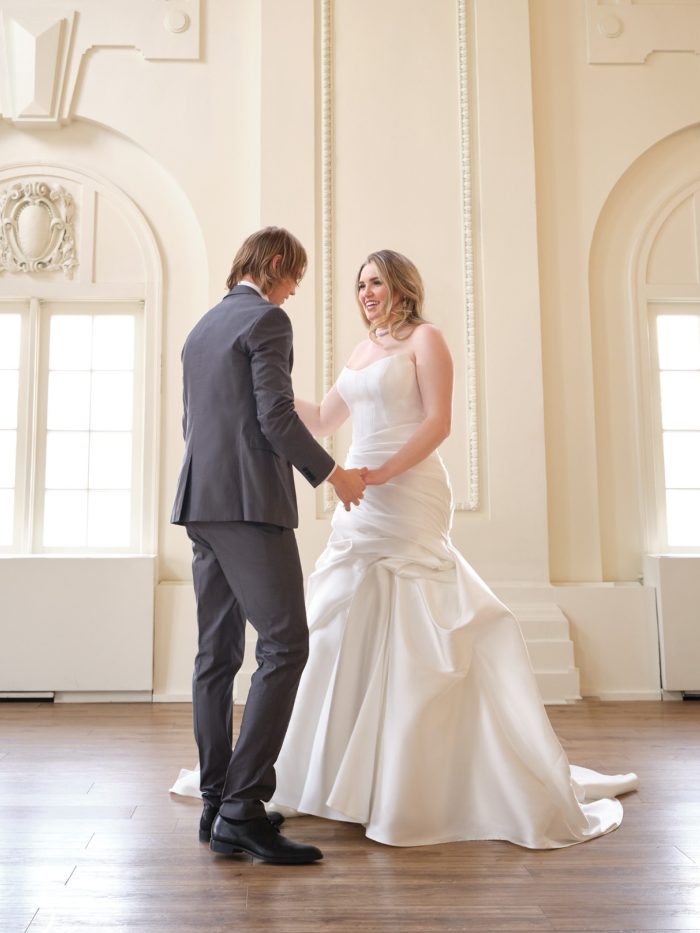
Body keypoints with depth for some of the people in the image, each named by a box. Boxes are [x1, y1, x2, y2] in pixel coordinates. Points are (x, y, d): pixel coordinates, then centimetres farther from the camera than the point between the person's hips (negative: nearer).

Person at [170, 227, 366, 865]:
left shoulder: (201, 328, 22)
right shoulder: (267, 319, -4)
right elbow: (277, 417, -14)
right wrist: (334, 473, -2)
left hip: (202, 502, 9)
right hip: (251, 501, -9)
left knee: (218, 652, 9)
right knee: (285, 645, -10)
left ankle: (217, 805, 14)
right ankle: (243, 807, -12)